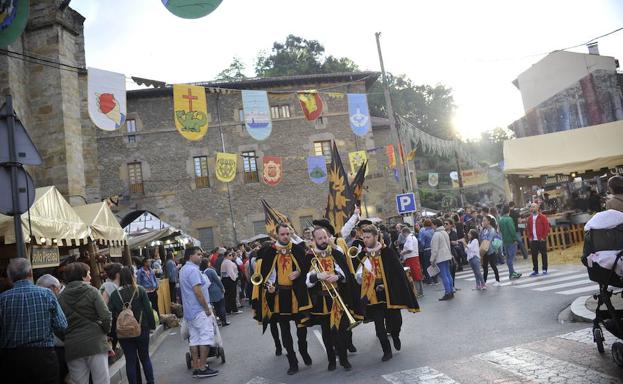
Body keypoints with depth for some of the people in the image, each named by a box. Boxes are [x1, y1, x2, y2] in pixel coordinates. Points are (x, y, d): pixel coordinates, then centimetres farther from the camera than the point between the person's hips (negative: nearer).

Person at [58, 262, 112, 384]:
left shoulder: (61, 297, 5)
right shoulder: (91, 291, -3)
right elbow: (106, 317, -10)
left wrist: (67, 339, 16)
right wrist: (105, 333, 6)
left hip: (72, 347, 3)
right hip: (96, 343, -3)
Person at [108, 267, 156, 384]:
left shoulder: (115, 294, -4)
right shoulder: (140, 290, -7)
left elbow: (111, 315, -6)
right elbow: (148, 309, -8)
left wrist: (112, 333, 1)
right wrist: (152, 325, 2)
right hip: (141, 330, 0)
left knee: (130, 360, 10)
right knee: (145, 357, 15)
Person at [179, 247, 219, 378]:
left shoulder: (183, 270, 14)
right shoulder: (193, 270, -17)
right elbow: (197, 291, -22)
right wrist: (207, 308, -15)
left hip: (189, 310, 10)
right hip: (199, 310, -10)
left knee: (194, 338, 10)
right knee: (206, 336, -5)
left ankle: (196, 368, 13)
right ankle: (202, 368, -4)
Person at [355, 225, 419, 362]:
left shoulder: (387, 252, -7)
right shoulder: (362, 255, 0)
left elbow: (398, 272, -5)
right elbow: (358, 277, 5)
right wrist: (359, 276, -17)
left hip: (389, 293, -1)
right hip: (373, 295, 2)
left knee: (395, 320, 6)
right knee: (379, 324, 2)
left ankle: (395, 336, 40)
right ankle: (387, 351, 20)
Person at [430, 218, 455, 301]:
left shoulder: (436, 234, -15)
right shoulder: (445, 232, 13)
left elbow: (435, 249, -16)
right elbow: (448, 245, 20)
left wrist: (432, 260, -10)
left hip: (440, 258, -9)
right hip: (447, 256, 9)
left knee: (444, 275, -6)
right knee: (448, 274, 12)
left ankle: (447, 293, -5)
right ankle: (451, 292, 17)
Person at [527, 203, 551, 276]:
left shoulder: (542, 217, -4)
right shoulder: (530, 218, 11)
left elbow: (547, 227, -7)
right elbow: (528, 228, 16)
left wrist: (544, 237, -11)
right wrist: (530, 237, 5)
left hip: (541, 240, -4)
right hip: (533, 240, 4)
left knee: (544, 255, 3)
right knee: (534, 256, 5)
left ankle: (545, 270, 12)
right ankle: (535, 270, 11)